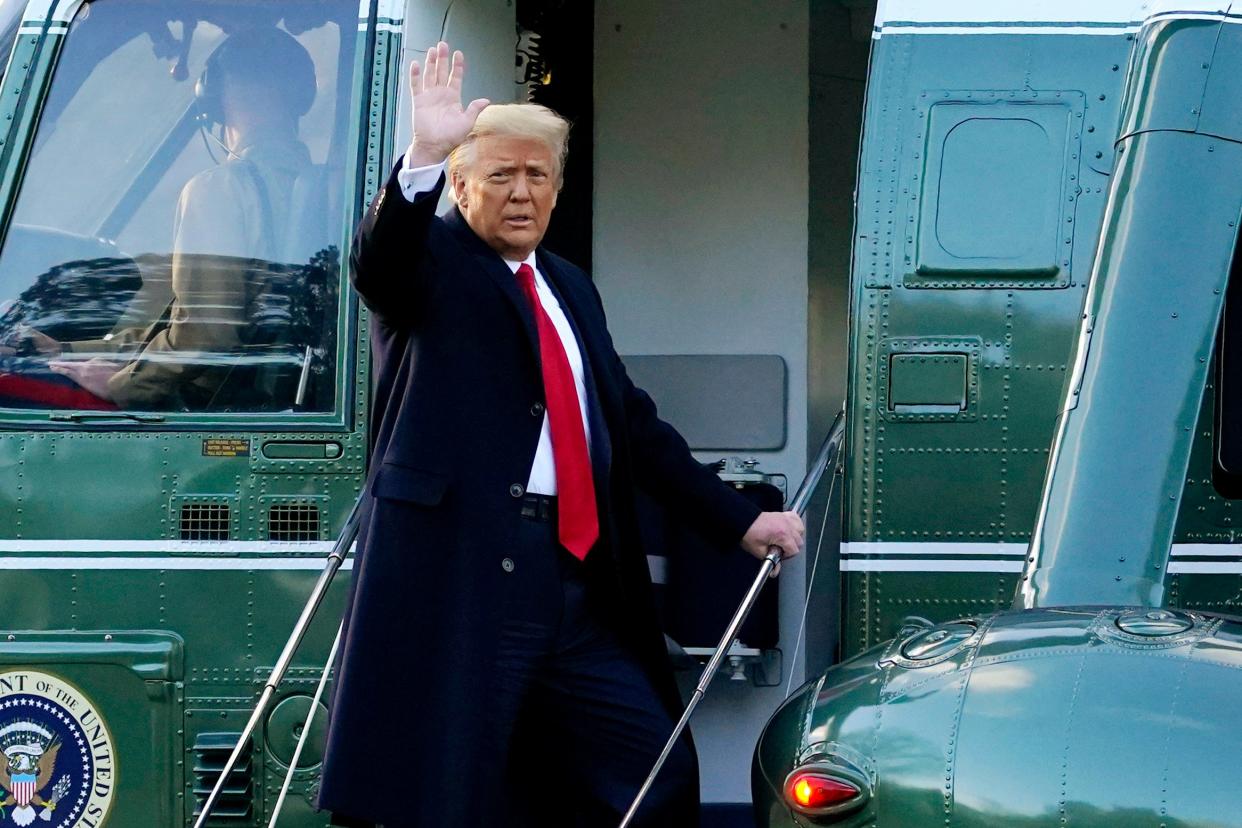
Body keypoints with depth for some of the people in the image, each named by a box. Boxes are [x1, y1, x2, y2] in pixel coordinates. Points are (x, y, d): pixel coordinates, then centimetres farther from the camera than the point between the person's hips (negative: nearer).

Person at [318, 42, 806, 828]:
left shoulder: (571, 286, 22)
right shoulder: (431, 261, 3)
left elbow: (632, 421, 24)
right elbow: (378, 259, -21)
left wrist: (740, 520, 20)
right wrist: (424, 155, -37)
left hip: (578, 577, 7)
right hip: (459, 567, -7)